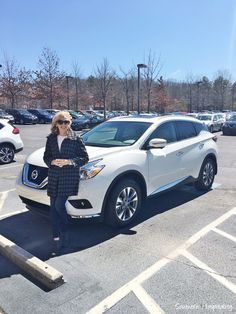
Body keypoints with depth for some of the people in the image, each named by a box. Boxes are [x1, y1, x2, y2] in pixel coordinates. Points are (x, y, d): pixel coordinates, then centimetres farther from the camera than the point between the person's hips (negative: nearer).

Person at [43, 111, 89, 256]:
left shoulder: (76, 138, -2)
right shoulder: (51, 138, 10)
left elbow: (85, 158, -3)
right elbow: (46, 156, 13)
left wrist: (68, 161, -15)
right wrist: (53, 162, -9)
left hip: (70, 177, -4)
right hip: (54, 176, 4)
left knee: (59, 205, -10)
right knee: (54, 207, 4)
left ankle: (64, 232, 17)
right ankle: (57, 238, 16)